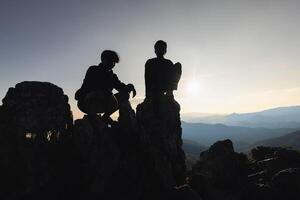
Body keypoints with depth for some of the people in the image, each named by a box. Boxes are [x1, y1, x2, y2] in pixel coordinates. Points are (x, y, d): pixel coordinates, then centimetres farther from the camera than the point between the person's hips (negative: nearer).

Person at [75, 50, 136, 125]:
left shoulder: (111, 76, 12)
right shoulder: (93, 70, -3)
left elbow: (122, 87, 3)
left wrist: (129, 87, -23)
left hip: (100, 104, 6)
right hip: (85, 101, -6)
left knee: (125, 94, -6)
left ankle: (105, 116, -6)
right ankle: (91, 116, -17)